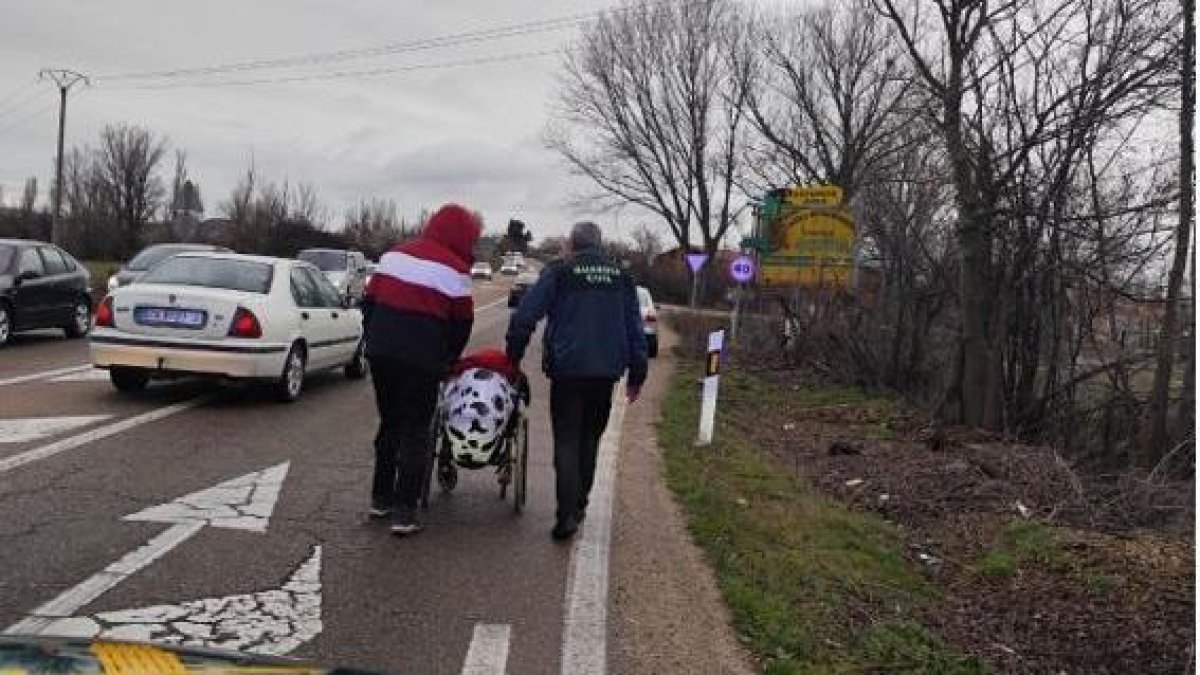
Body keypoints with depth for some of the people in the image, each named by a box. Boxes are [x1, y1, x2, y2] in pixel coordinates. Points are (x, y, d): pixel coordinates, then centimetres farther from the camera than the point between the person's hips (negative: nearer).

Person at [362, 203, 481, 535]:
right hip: (420, 362, -6)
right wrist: (447, 360, 15)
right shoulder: (454, 269, -6)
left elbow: (369, 302, 15)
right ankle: (403, 512, 2)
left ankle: (381, 498, 28)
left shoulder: (394, 255, 13)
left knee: (389, 424, 20)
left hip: (380, 354, 6)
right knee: (414, 433, 2)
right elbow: (462, 323, 0)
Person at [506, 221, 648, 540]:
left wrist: (514, 355, 4)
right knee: (590, 439, 17)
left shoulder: (559, 271, -2)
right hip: (606, 372, 4)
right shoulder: (621, 276, 11)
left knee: (567, 441, 0)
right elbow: (635, 327, 12)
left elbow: (525, 315, -7)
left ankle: (567, 515, -8)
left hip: (567, 370, -4)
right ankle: (579, 505, 22)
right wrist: (636, 373, 16)